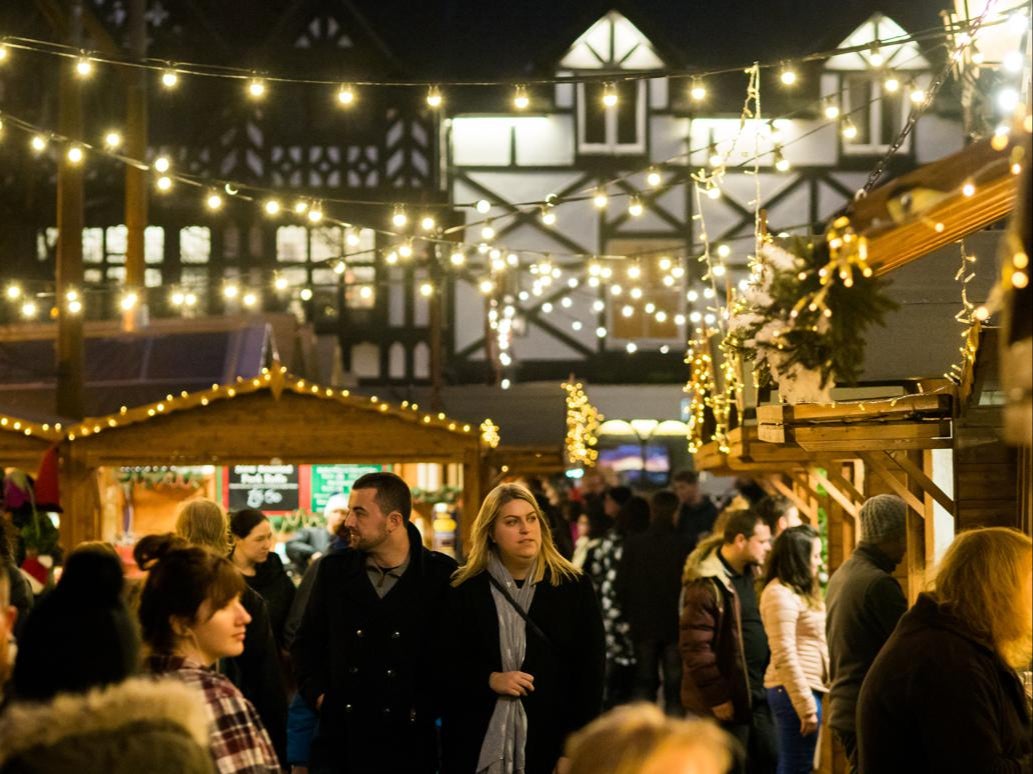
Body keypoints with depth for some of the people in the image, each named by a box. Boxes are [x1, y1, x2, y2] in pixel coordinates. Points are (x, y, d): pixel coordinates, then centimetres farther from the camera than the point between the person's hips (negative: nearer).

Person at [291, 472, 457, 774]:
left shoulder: (441, 575, -4)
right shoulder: (334, 569, 5)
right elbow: (306, 642, 16)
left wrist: (430, 705, -4)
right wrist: (317, 694, 4)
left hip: (409, 741, -2)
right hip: (340, 738, 2)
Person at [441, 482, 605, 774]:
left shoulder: (575, 588, 2)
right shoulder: (465, 592, 4)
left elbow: (589, 673, 0)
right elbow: (446, 665, 6)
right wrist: (489, 680, -12)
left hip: (549, 744, 0)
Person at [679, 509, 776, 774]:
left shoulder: (749, 575, 10)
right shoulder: (706, 584, -18)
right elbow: (694, 646, -21)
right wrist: (716, 696, -19)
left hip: (756, 694, 8)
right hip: (726, 701, -8)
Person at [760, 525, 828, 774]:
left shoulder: (799, 592, 19)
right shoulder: (780, 594, -13)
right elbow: (785, 656, -18)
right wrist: (806, 706, -20)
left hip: (807, 688, 10)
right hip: (795, 692, -10)